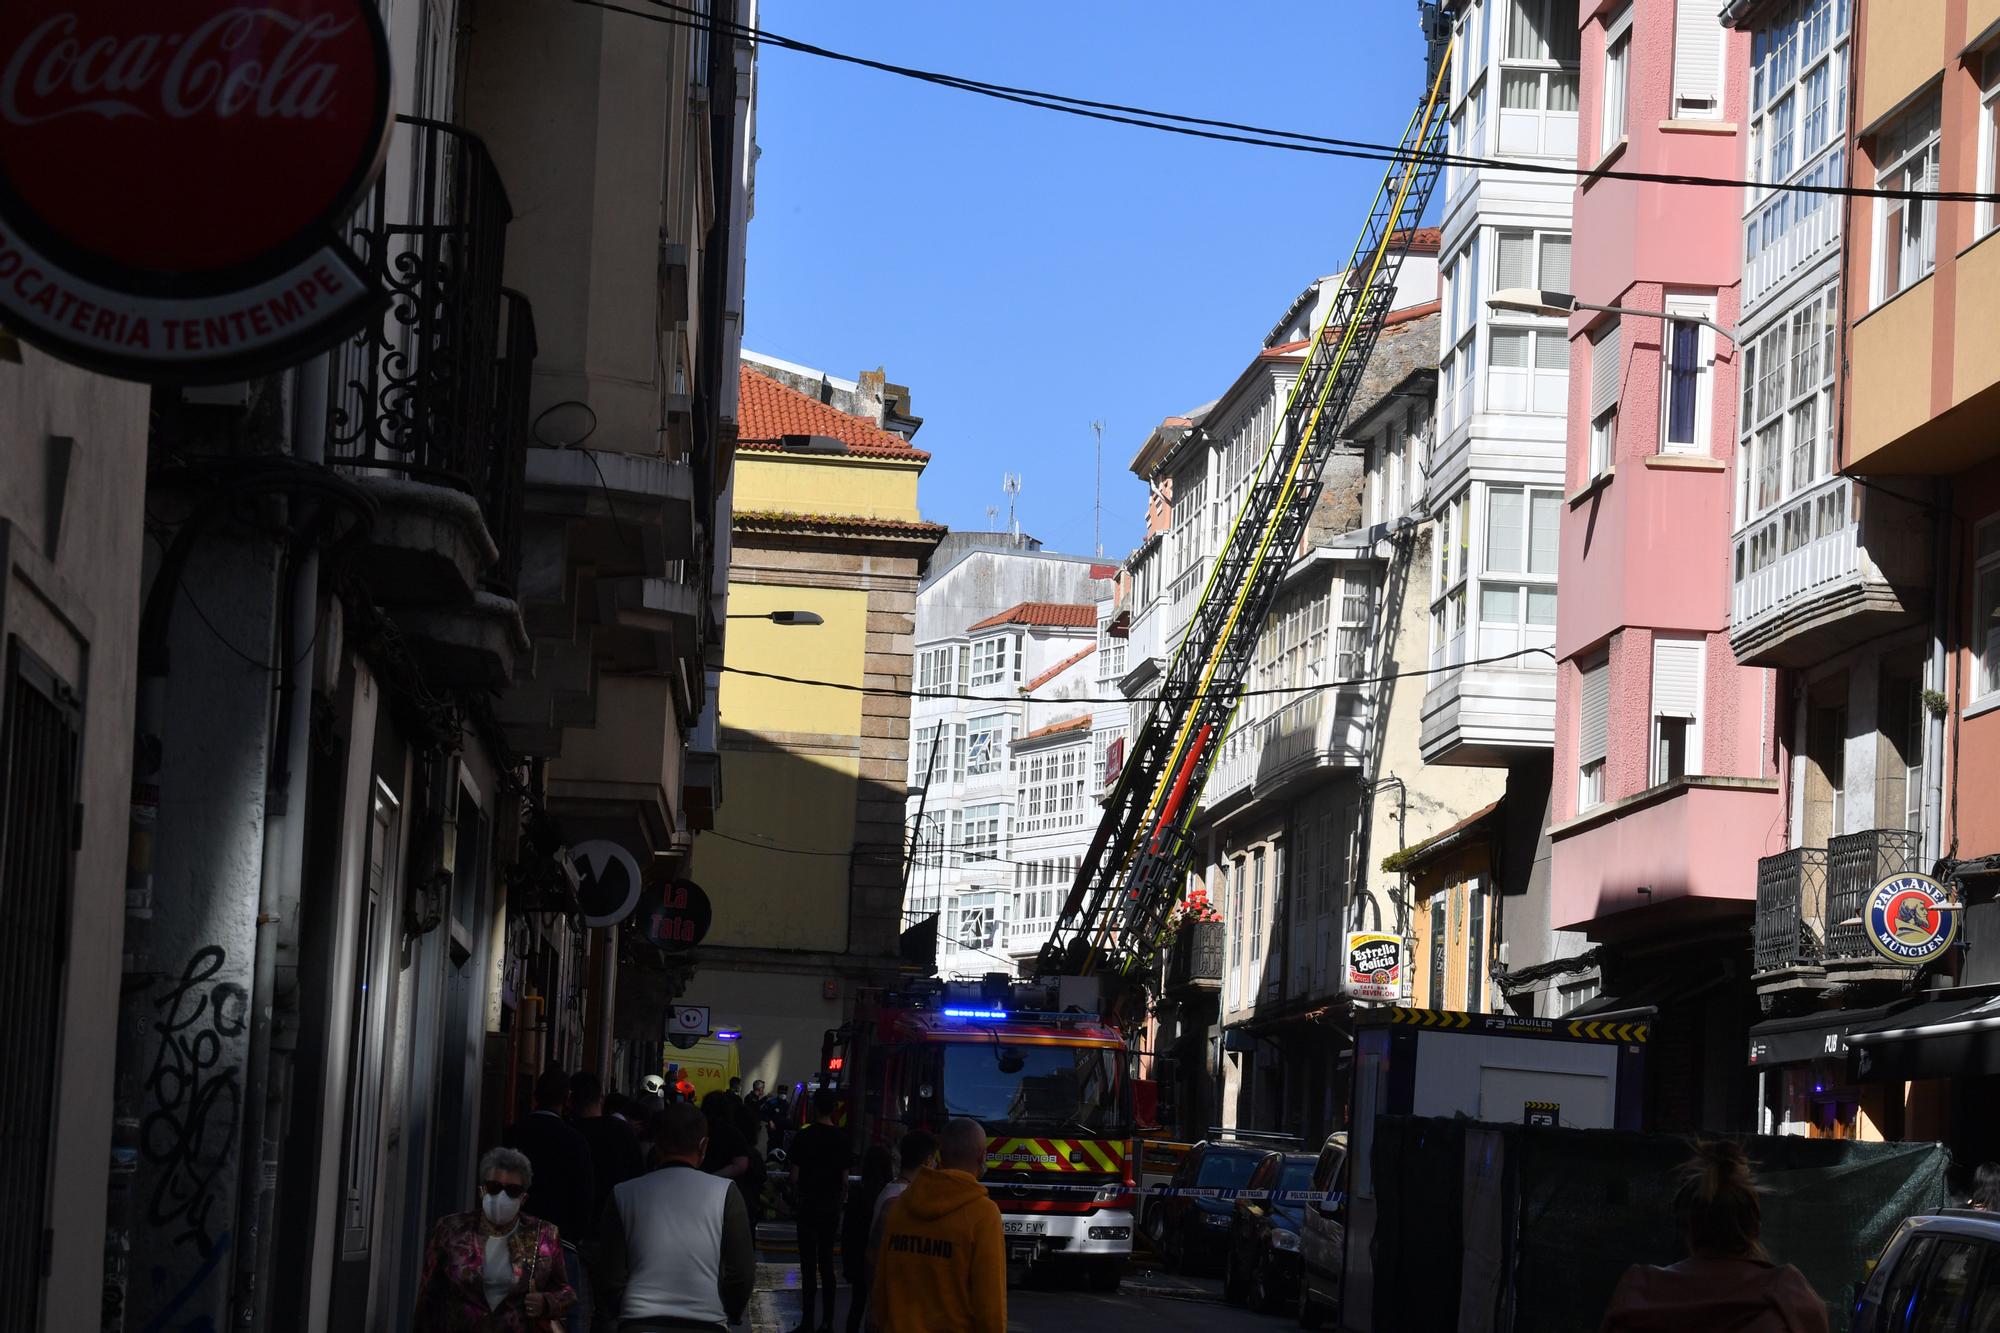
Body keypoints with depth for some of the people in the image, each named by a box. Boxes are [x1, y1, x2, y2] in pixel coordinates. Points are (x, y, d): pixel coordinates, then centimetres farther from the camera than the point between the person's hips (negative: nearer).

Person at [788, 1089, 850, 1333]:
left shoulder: (803, 1137, -11)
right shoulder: (842, 1139, -1)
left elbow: (795, 1177, -10)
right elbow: (845, 1179, 1)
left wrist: (797, 1197, 7)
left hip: (809, 1206, -4)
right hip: (832, 1209, 4)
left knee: (809, 1267, -1)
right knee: (827, 1264, 12)